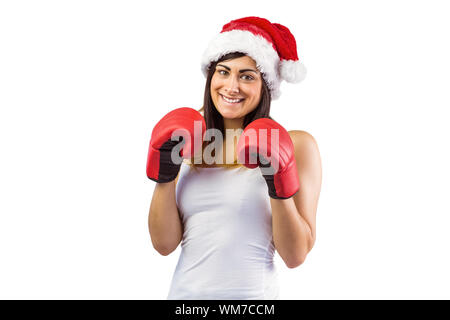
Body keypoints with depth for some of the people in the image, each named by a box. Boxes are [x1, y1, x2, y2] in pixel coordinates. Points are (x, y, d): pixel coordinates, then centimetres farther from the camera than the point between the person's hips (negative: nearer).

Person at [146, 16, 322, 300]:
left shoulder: (296, 145, -8)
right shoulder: (187, 142, 0)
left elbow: (296, 256, -9)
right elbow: (165, 244, -1)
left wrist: (280, 188, -21)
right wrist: (163, 177, -11)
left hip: (252, 293, -2)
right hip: (185, 291, 3)